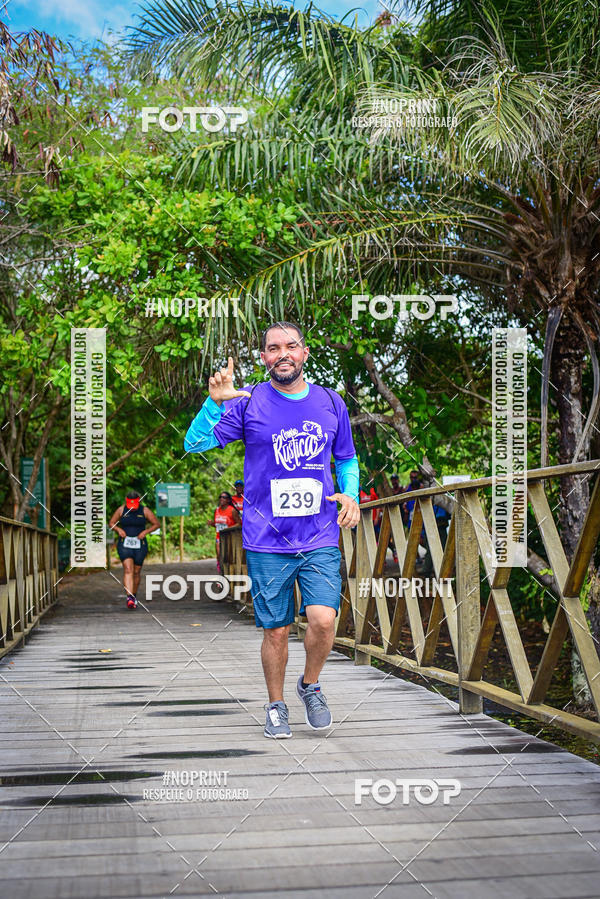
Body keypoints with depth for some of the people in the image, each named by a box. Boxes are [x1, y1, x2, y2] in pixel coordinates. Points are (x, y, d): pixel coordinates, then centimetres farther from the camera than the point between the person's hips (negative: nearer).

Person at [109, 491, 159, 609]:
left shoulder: (145, 510, -2)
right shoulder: (121, 510, 0)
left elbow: (156, 524, 4)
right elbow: (111, 523, 10)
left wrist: (146, 531, -12)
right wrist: (119, 529, -10)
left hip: (139, 545, 1)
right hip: (124, 544, -1)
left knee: (136, 572, 9)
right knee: (128, 570, -17)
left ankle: (134, 596, 30)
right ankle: (129, 598, -28)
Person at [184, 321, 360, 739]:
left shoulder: (331, 403, 7)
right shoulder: (248, 402, -1)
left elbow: (347, 459, 20)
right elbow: (195, 445, -7)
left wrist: (350, 495, 1)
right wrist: (215, 402, -23)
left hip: (321, 539, 1)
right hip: (267, 541, -1)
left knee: (323, 621, -13)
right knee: (276, 631, 4)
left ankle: (310, 685, 17)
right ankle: (276, 705, 28)